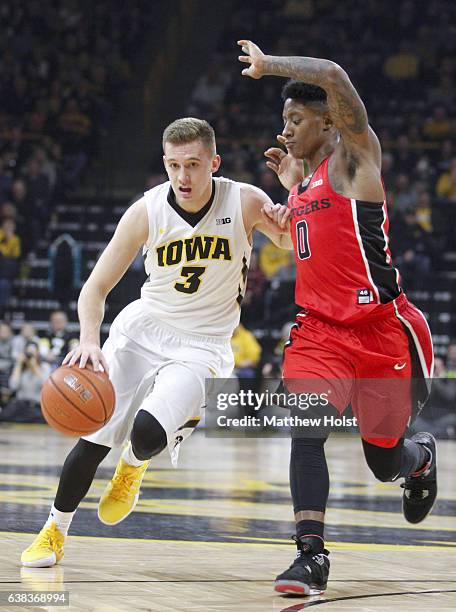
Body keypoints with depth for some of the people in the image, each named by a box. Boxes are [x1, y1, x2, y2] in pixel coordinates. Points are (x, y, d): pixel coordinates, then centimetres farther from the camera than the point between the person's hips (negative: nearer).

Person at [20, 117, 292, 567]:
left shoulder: (245, 203, -14)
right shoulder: (146, 212, -12)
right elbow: (95, 287, -8)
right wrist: (90, 341, -28)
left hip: (202, 344, -2)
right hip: (143, 328, 2)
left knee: (147, 435, -25)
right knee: (94, 435, -5)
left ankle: (134, 464, 14)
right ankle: (54, 530, 17)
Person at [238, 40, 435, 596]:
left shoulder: (354, 155, -7)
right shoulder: (307, 180, 16)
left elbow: (333, 78, -24)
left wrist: (266, 64, -13)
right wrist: (293, 187, 22)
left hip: (381, 331, -6)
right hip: (320, 329, 6)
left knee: (385, 461, 7)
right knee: (305, 431, -20)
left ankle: (422, 458, 44)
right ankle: (311, 556, -21)